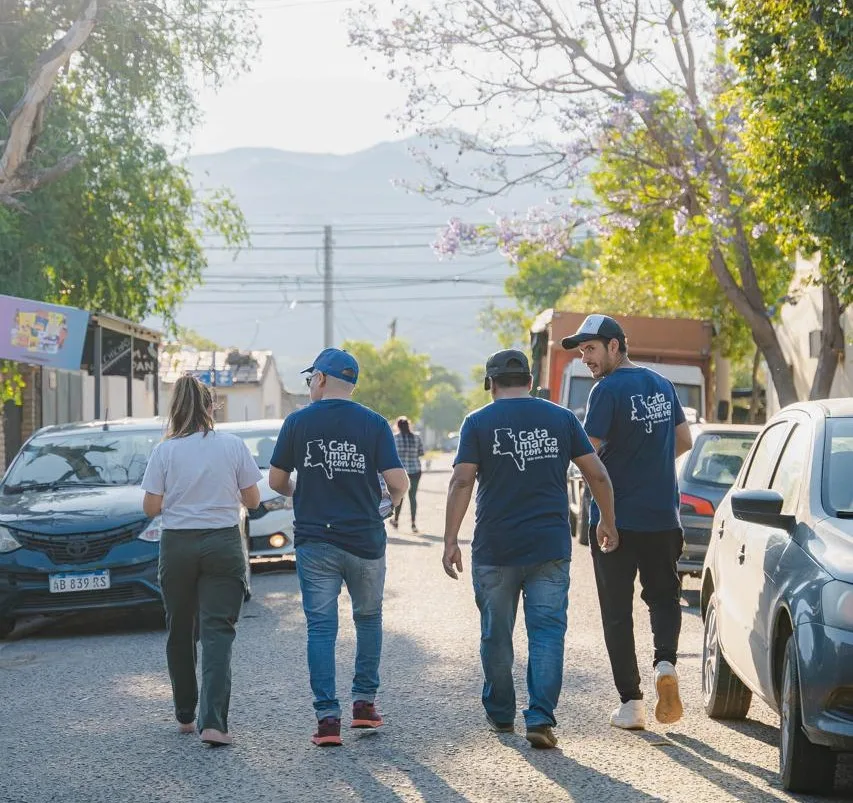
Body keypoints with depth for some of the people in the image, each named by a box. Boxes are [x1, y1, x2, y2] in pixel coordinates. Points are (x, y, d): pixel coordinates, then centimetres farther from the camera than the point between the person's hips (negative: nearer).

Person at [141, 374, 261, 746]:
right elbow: (252, 500, 2)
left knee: (180, 632, 16)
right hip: (224, 545, -1)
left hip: (178, 545, 1)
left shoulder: (165, 451, -4)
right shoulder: (233, 446, -3)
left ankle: (185, 716, 26)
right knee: (217, 633, -4)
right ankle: (213, 723, -17)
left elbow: (151, 507, -4)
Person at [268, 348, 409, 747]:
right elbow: (398, 483, -8)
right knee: (369, 618, 20)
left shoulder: (297, 422, -2)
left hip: (314, 541, -1)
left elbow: (276, 481, 4)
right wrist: (392, 499, 15)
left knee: (321, 627, 2)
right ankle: (365, 702, 19)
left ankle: (327, 717, -6)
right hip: (365, 541, 1)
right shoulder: (374, 424, -3)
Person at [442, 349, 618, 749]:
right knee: (547, 631, 0)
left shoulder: (479, 422, 0)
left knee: (496, 634, 13)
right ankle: (540, 717, -12)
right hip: (550, 547, 1)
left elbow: (461, 482, -9)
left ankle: (500, 713, 26)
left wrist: (451, 540, -8)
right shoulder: (562, 419, 6)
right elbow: (597, 474, 6)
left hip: (495, 550, -1)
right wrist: (608, 523, 18)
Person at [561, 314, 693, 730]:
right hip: (663, 517, 5)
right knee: (664, 597, 19)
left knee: (617, 611, 4)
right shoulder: (662, 385, 9)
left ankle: (631, 703, 3)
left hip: (615, 519, -5)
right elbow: (684, 441, 18)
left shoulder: (608, 390, -13)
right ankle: (665, 662, -8)